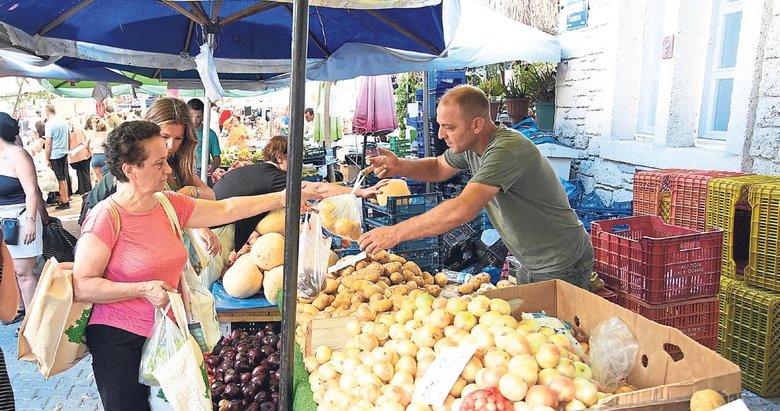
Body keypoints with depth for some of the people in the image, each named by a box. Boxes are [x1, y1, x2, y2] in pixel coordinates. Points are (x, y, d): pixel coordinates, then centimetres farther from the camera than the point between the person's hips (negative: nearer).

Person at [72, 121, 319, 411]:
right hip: (119, 340, -5)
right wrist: (143, 289, -23)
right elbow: (81, 287, -16)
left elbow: (226, 209, 5)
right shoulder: (106, 217, -15)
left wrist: (284, 197, 2)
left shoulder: (170, 204, 3)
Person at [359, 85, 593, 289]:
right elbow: (439, 168, 15)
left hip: (562, 269, -8)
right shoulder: (467, 145, -4)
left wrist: (396, 233, -36)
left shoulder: (507, 150, -32)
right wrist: (400, 166, -7)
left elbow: (462, 210, -42)